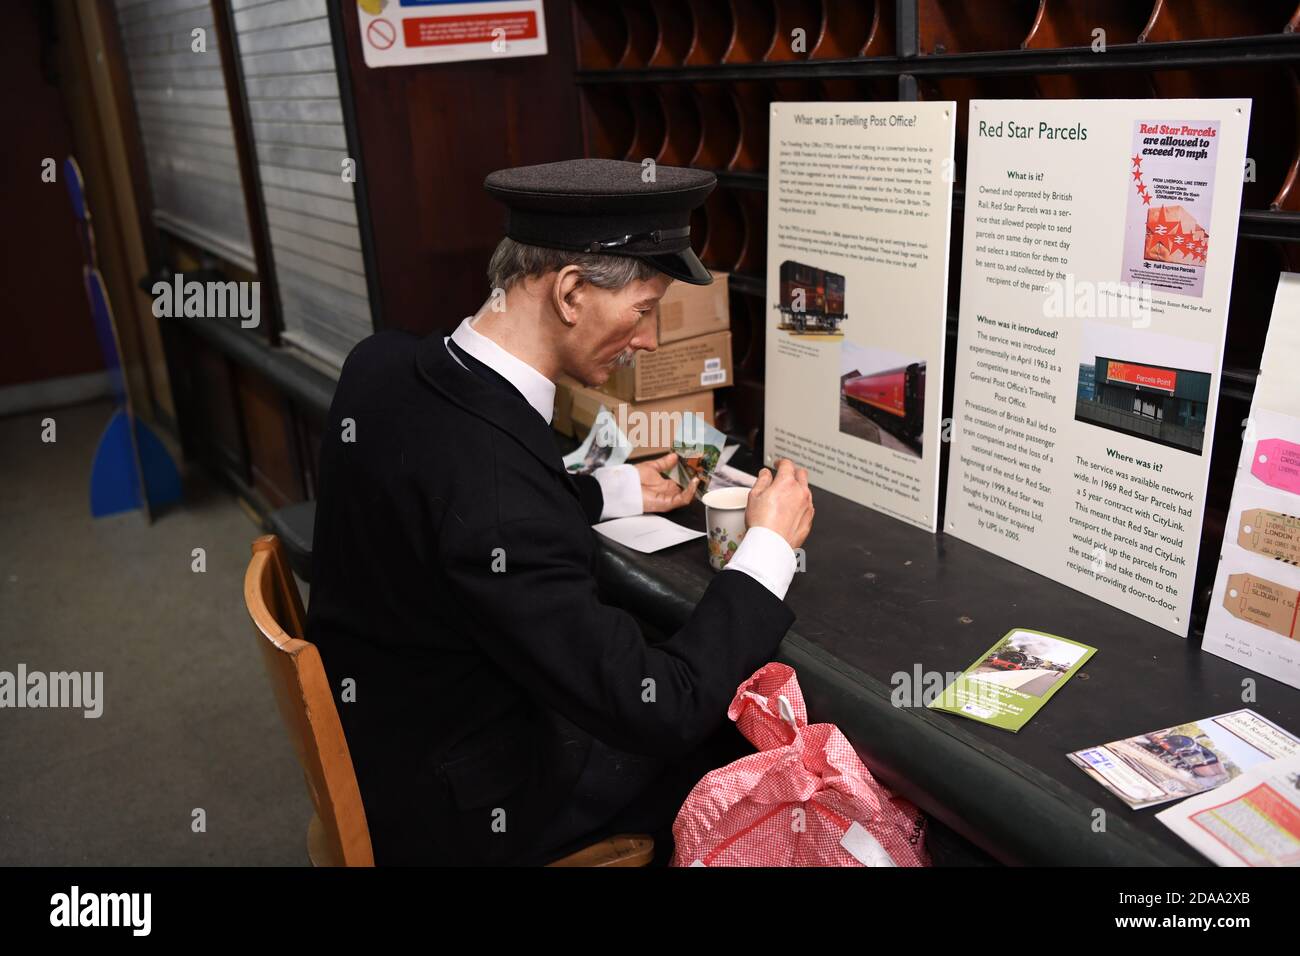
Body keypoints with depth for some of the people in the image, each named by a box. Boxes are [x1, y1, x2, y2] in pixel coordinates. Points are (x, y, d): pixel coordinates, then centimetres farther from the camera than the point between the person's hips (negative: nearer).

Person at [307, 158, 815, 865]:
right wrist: (770, 545, -16)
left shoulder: (380, 364, -11)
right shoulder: (494, 479, -37)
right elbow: (656, 712, -29)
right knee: (731, 727, 12)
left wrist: (619, 491, 9)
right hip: (456, 811, -7)